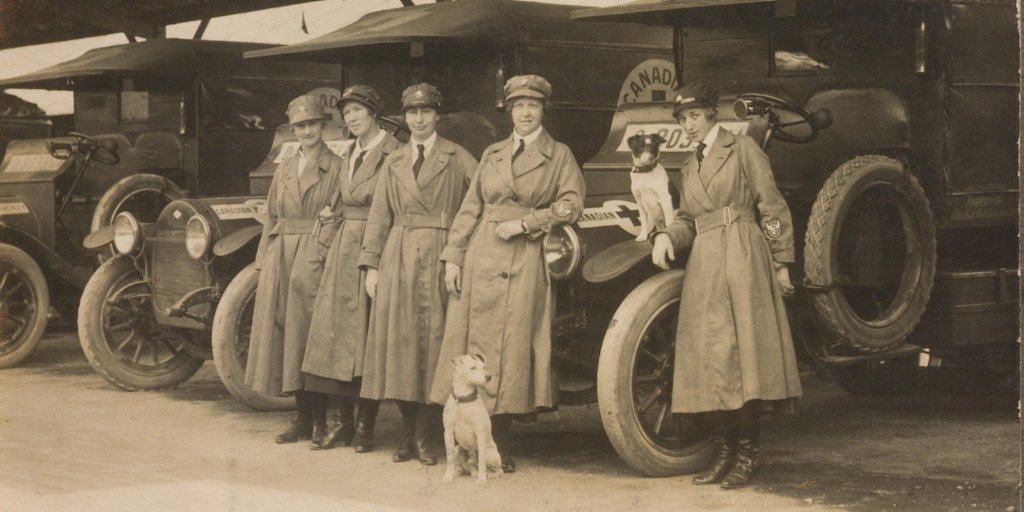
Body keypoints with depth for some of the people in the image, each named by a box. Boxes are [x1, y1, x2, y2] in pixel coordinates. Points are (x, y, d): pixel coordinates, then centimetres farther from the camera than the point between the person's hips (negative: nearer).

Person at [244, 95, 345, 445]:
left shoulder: (336, 168, -1)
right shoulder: (284, 170, 16)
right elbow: (272, 218, 17)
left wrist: (325, 255, -17)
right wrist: (264, 264, 10)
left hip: (315, 258, -6)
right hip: (281, 256, 6)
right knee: (283, 334, 5)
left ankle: (322, 420, 0)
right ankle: (302, 418, 12)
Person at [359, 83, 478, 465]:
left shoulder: (457, 159, 5)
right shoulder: (394, 163, 16)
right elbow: (379, 216, 14)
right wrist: (371, 265, 5)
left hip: (439, 258, -3)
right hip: (398, 258, 4)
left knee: (433, 341, -4)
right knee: (399, 340, 2)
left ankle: (425, 438, 1)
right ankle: (409, 433, 10)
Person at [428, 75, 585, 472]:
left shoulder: (559, 156, 8)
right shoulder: (492, 154, 16)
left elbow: (571, 205, -3)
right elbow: (470, 208, 12)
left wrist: (524, 223, -11)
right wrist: (453, 257, 3)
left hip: (525, 263, -3)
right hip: (481, 258, 3)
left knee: (513, 347, -5)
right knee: (473, 340, -1)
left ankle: (498, 445, 1)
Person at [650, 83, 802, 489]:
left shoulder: (743, 149, 1)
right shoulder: (690, 168, 21)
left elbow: (772, 208, -2)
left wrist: (781, 264, -6)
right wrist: (667, 236, -3)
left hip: (743, 259, -6)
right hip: (703, 268, 6)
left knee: (744, 352, -9)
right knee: (708, 359, 2)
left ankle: (748, 453, -5)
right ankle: (724, 452, 8)